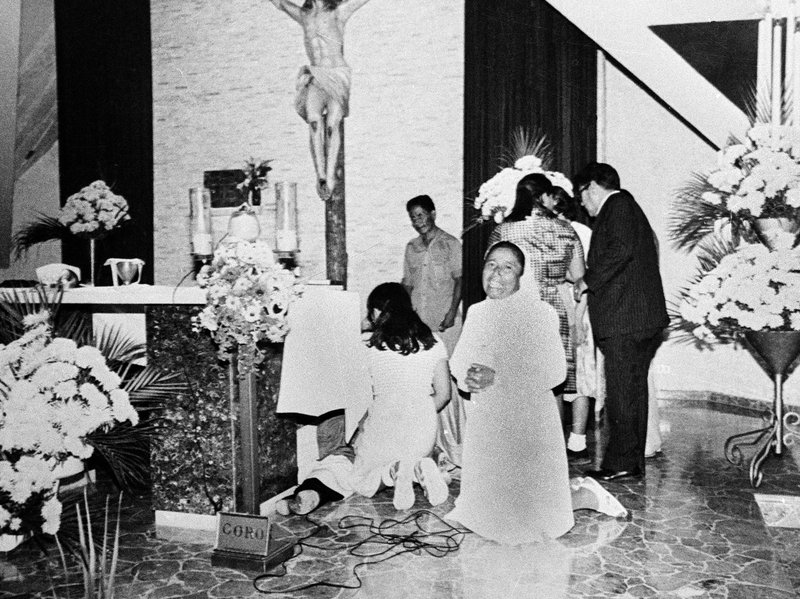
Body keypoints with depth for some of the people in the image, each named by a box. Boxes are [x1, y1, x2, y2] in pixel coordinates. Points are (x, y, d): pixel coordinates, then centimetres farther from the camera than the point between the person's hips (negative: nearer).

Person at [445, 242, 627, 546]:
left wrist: (497, 378, -25)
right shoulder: (477, 312, 7)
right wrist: (468, 377, -15)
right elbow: (458, 361, 8)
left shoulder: (540, 313, -13)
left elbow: (554, 372, -20)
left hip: (527, 422, -7)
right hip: (484, 421, 7)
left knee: (530, 519, 2)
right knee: (484, 510, 19)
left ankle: (587, 495, 24)